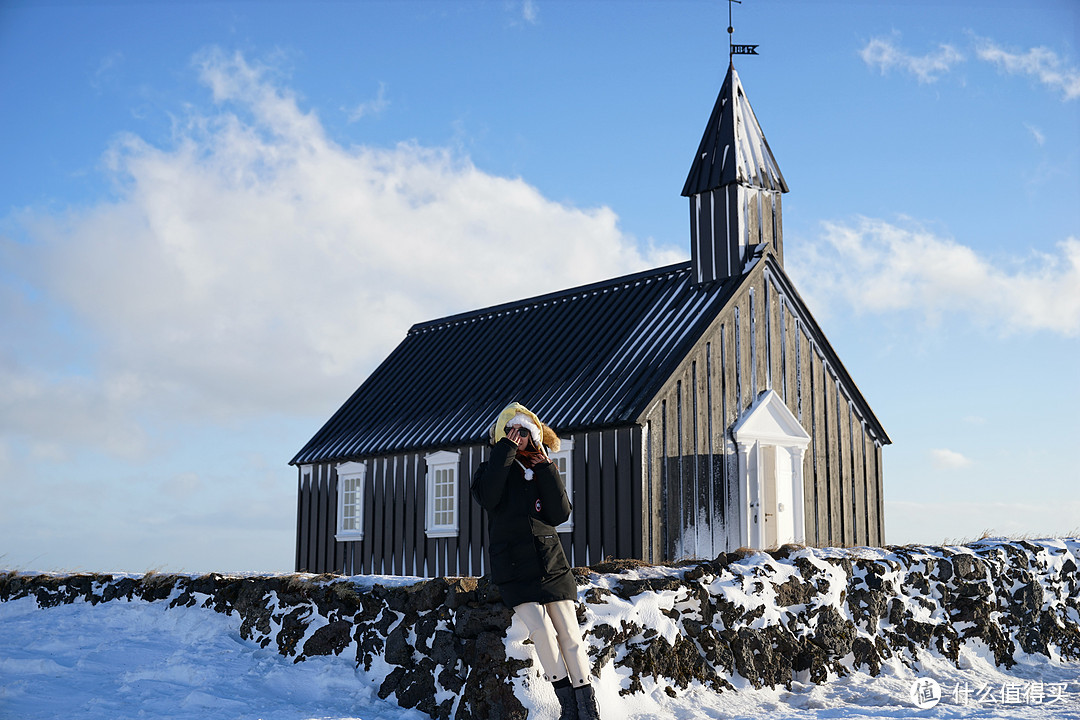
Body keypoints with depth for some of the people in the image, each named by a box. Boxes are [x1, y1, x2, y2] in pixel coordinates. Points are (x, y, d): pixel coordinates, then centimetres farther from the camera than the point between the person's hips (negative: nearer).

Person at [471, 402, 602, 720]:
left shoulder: (542, 472, 14)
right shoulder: (493, 470, 7)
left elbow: (560, 514, 0)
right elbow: (487, 497, -18)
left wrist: (546, 469, -7)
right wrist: (505, 451, -15)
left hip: (552, 565, 3)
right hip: (514, 570, -2)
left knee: (569, 631, -7)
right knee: (541, 628, -20)